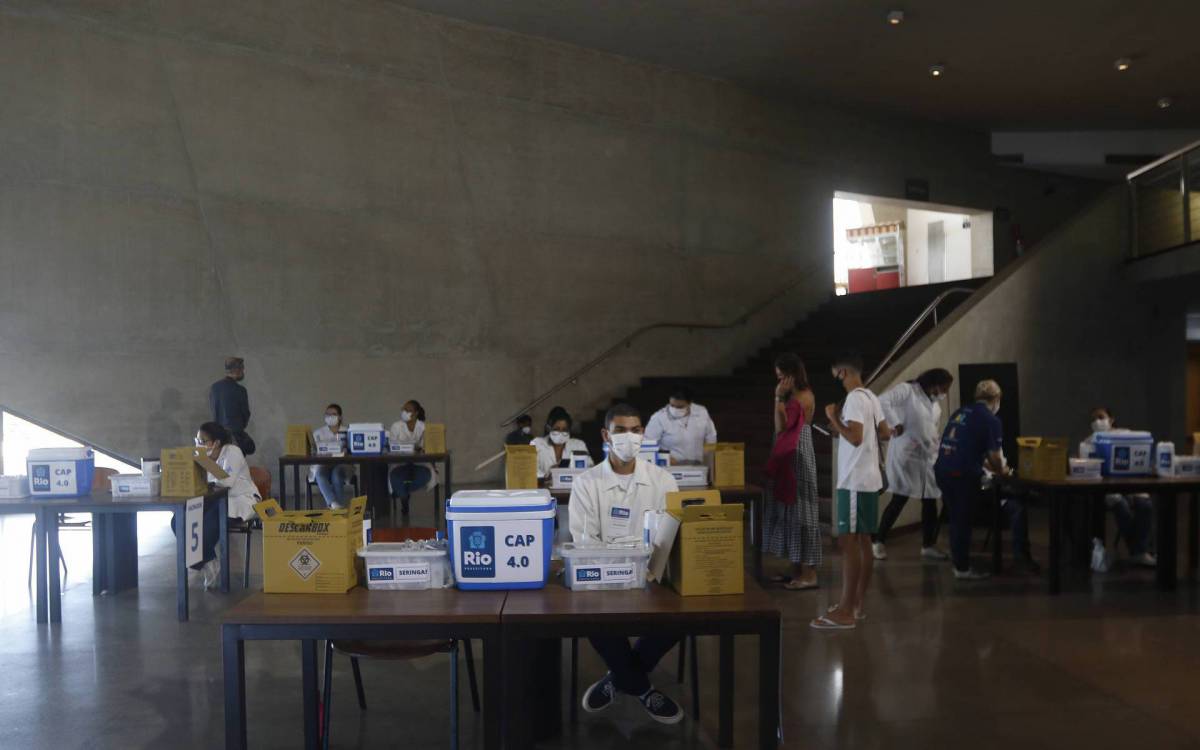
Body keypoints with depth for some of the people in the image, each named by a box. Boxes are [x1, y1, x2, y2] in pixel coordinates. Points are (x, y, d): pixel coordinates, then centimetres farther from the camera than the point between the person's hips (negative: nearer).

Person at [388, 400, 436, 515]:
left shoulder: (423, 427, 1)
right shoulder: (396, 426, 1)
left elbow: (425, 447, -2)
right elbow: (391, 447, -2)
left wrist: (420, 449, -25)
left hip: (418, 463, 1)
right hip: (399, 463, -1)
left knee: (426, 474, -32)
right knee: (395, 475, -35)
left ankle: (401, 491, -2)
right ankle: (404, 500, -2)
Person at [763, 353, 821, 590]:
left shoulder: (802, 397, -16)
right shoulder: (794, 396, 14)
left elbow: (781, 427, -19)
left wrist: (778, 398, -19)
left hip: (798, 459, -10)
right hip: (789, 459, 10)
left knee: (800, 511, -6)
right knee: (791, 511, 12)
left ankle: (809, 574, 0)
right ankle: (797, 570, 19)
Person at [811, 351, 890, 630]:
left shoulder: (854, 399, -16)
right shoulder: (871, 397, 13)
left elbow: (855, 438, -25)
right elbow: (886, 433, 19)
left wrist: (833, 419, -11)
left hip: (855, 482, -10)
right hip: (868, 479, 10)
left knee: (849, 541, -8)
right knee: (862, 540, 12)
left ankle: (845, 612, -6)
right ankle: (856, 604, 19)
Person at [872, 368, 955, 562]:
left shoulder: (936, 400, 15)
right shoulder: (907, 390, -10)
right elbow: (882, 401, -23)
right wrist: (895, 424, -21)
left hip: (929, 456, 7)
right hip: (907, 454, -7)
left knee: (930, 501, 7)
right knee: (899, 500, -5)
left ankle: (928, 545, 19)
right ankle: (878, 542, 6)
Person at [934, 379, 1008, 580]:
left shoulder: (959, 412, 16)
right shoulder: (990, 419, -5)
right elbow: (994, 455, -7)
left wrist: (986, 465, 33)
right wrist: (1001, 470, 15)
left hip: (942, 469, 6)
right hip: (963, 475, -6)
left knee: (955, 519, 20)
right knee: (963, 521, 6)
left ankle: (957, 559, 31)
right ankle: (962, 568, 15)